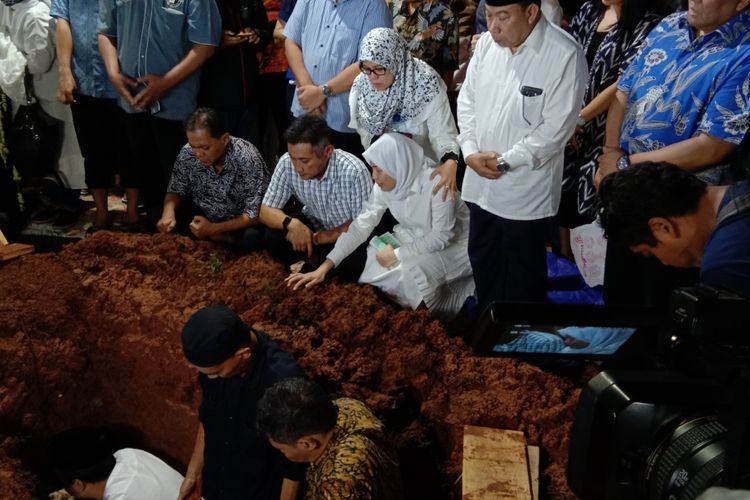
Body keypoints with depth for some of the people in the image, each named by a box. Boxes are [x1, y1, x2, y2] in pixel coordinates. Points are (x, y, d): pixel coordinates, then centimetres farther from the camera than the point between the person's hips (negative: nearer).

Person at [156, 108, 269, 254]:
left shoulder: (248, 159, -27)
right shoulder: (187, 153, -15)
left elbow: (256, 214, -24)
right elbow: (176, 191, -1)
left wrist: (213, 228, -29)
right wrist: (168, 213, -24)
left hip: (239, 224, -4)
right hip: (202, 216, 4)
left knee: (250, 239, -36)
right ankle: (223, 239, -8)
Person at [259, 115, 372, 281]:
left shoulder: (353, 171, -32)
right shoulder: (287, 163, -22)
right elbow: (266, 211, -14)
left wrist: (315, 238, -24)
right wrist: (291, 223, -36)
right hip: (314, 223, 3)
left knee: (354, 266, -31)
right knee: (272, 239, -23)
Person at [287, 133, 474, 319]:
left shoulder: (435, 182, -30)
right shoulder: (385, 185, -11)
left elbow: (442, 237, -25)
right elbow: (361, 225, -11)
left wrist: (398, 254, -23)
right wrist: (324, 268, -17)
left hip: (453, 244, -6)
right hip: (416, 239, 6)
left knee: (409, 275, -29)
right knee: (374, 267, -12)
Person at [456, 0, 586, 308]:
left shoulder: (565, 55, -18)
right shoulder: (486, 43, 0)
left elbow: (555, 129, -18)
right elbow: (467, 100, 7)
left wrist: (505, 161, -16)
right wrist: (471, 152, -7)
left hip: (527, 192, -6)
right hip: (480, 183, 6)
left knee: (523, 275, 12)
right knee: (483, 262, 22)